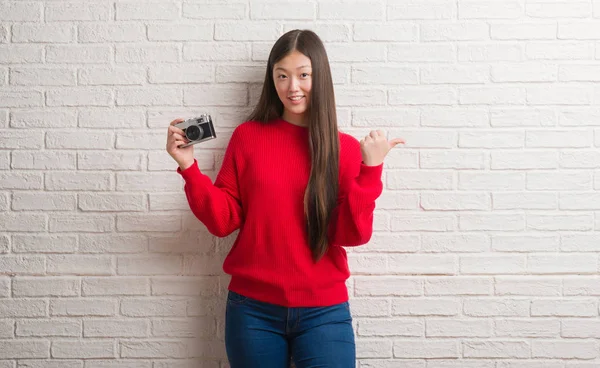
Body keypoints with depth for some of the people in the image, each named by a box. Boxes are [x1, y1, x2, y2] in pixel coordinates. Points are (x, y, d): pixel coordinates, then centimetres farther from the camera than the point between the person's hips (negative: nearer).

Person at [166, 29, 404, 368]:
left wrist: (370, 169, -17)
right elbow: (223, 220, -1)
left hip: (323, 311, 0)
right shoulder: (247, 136, 0)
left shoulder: (346, 148, -1)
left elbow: (354, 235, -8)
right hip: (253, 308, 1)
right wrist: (189, 167, -12)